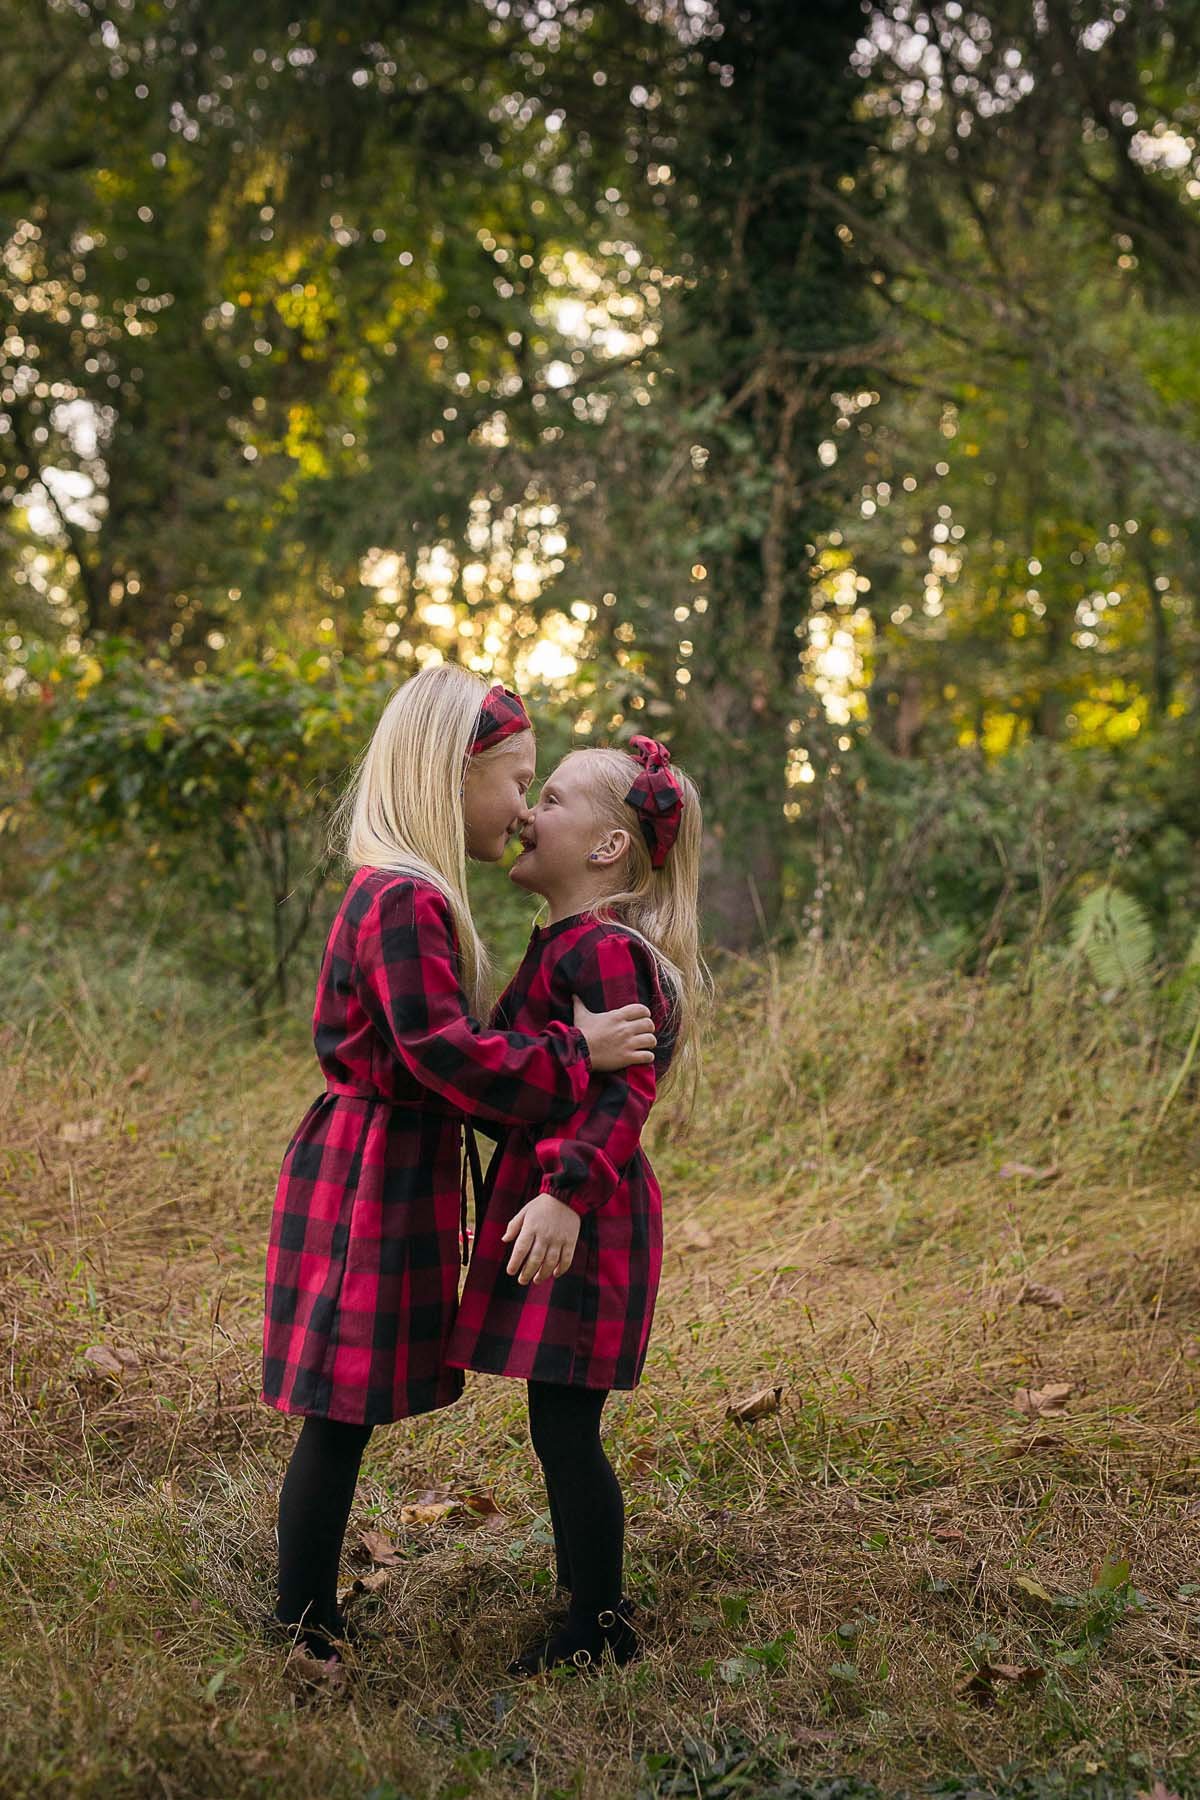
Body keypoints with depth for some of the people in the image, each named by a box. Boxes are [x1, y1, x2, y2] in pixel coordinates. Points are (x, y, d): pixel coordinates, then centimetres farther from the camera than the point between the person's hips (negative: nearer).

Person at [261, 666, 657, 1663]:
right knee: (342, 1414, -1)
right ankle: (302, 1641, 11)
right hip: (376, 1176, -10)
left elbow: (445, 1049, 16)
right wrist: (576, 1051, -16)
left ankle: (311, 1627, 26)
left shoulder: (407, 894, 13)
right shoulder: (404, 901, -20)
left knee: (345, 1416, 15)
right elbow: (450, 1058, -24)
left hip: (386, 1163, 10)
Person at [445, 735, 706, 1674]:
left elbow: (625, 1088, -27)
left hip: (581, 1218, -10)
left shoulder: (605, 950, -17)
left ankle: (601, 1634, 12)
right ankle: (588, 1616, 30)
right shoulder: (562, 943, 15)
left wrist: (567, 1191, -35)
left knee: (565, 1428, -2)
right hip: (552, 1203, 10)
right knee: (561, 1429, 17)